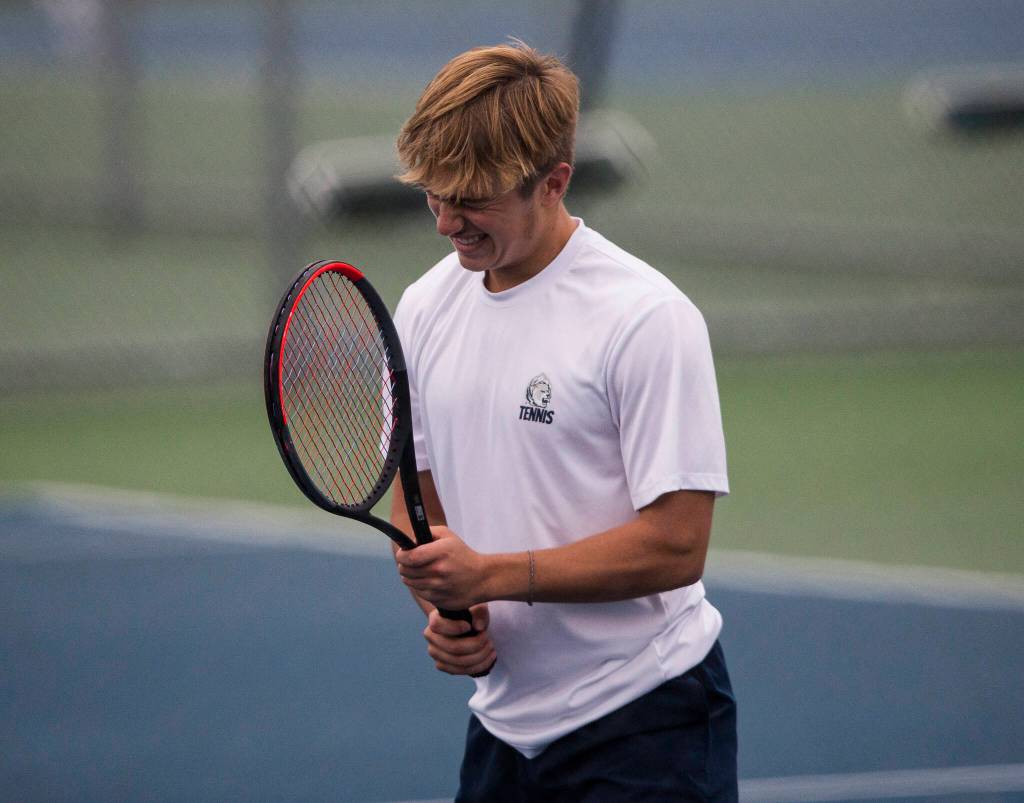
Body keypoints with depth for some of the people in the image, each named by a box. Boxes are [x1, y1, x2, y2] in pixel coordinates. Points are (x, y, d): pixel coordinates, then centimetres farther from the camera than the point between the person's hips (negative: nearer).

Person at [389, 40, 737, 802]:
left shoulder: (645, 317, -14)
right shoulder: (423, 308, 6)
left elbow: (675, 545, -18)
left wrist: (489, 574, -21)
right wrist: (442, 610, -6)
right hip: (504, 723, 6)